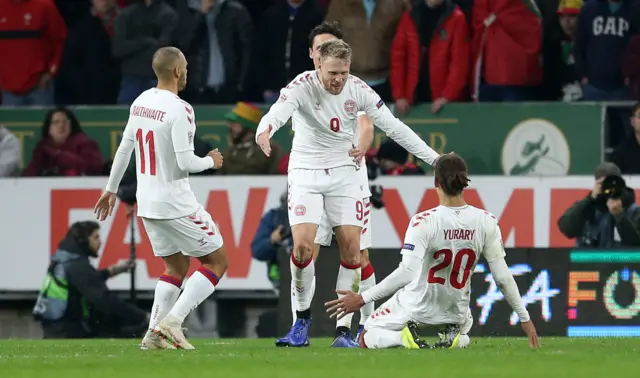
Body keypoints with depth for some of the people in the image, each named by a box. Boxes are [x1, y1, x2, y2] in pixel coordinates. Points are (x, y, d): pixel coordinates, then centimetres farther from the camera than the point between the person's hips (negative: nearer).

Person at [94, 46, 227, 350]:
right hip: (176, 204, -8)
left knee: (176, 267, 19)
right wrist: (211, 161, 0)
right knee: (216, 262, 3)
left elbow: (124, 148, 14)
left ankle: (155, 334, 8)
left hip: (147, 204, 8)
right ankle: (172, 321, -9)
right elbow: (185, 162, -21)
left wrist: (111, 189, 24)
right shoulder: (179, 110, -19)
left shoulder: (140, 102, 5)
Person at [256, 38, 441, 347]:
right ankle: (302, 320, 2)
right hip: (306, 172, -3)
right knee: (303, 246, -16)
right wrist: (264, 131, -61)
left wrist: (434, 158, -3)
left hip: (343, 171, 3)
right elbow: (278, 112, -36)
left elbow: (393, 127, -1)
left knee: (351, 250, -6)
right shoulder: (302, 86, -17)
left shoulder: (358, 90, -7)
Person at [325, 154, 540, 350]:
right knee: (464, 326, 40)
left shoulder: (424, 221, -24)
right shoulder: (486, 223, -13)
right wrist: (524, 318, 1)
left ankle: (406, 337, -11)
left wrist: (362, 299, -29)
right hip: (456, 313, 3)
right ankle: (453, 337, 2)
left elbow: (407, 272, -32)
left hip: (415, 308, -3)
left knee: (367, 338, 22)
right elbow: (503, 277, -10)